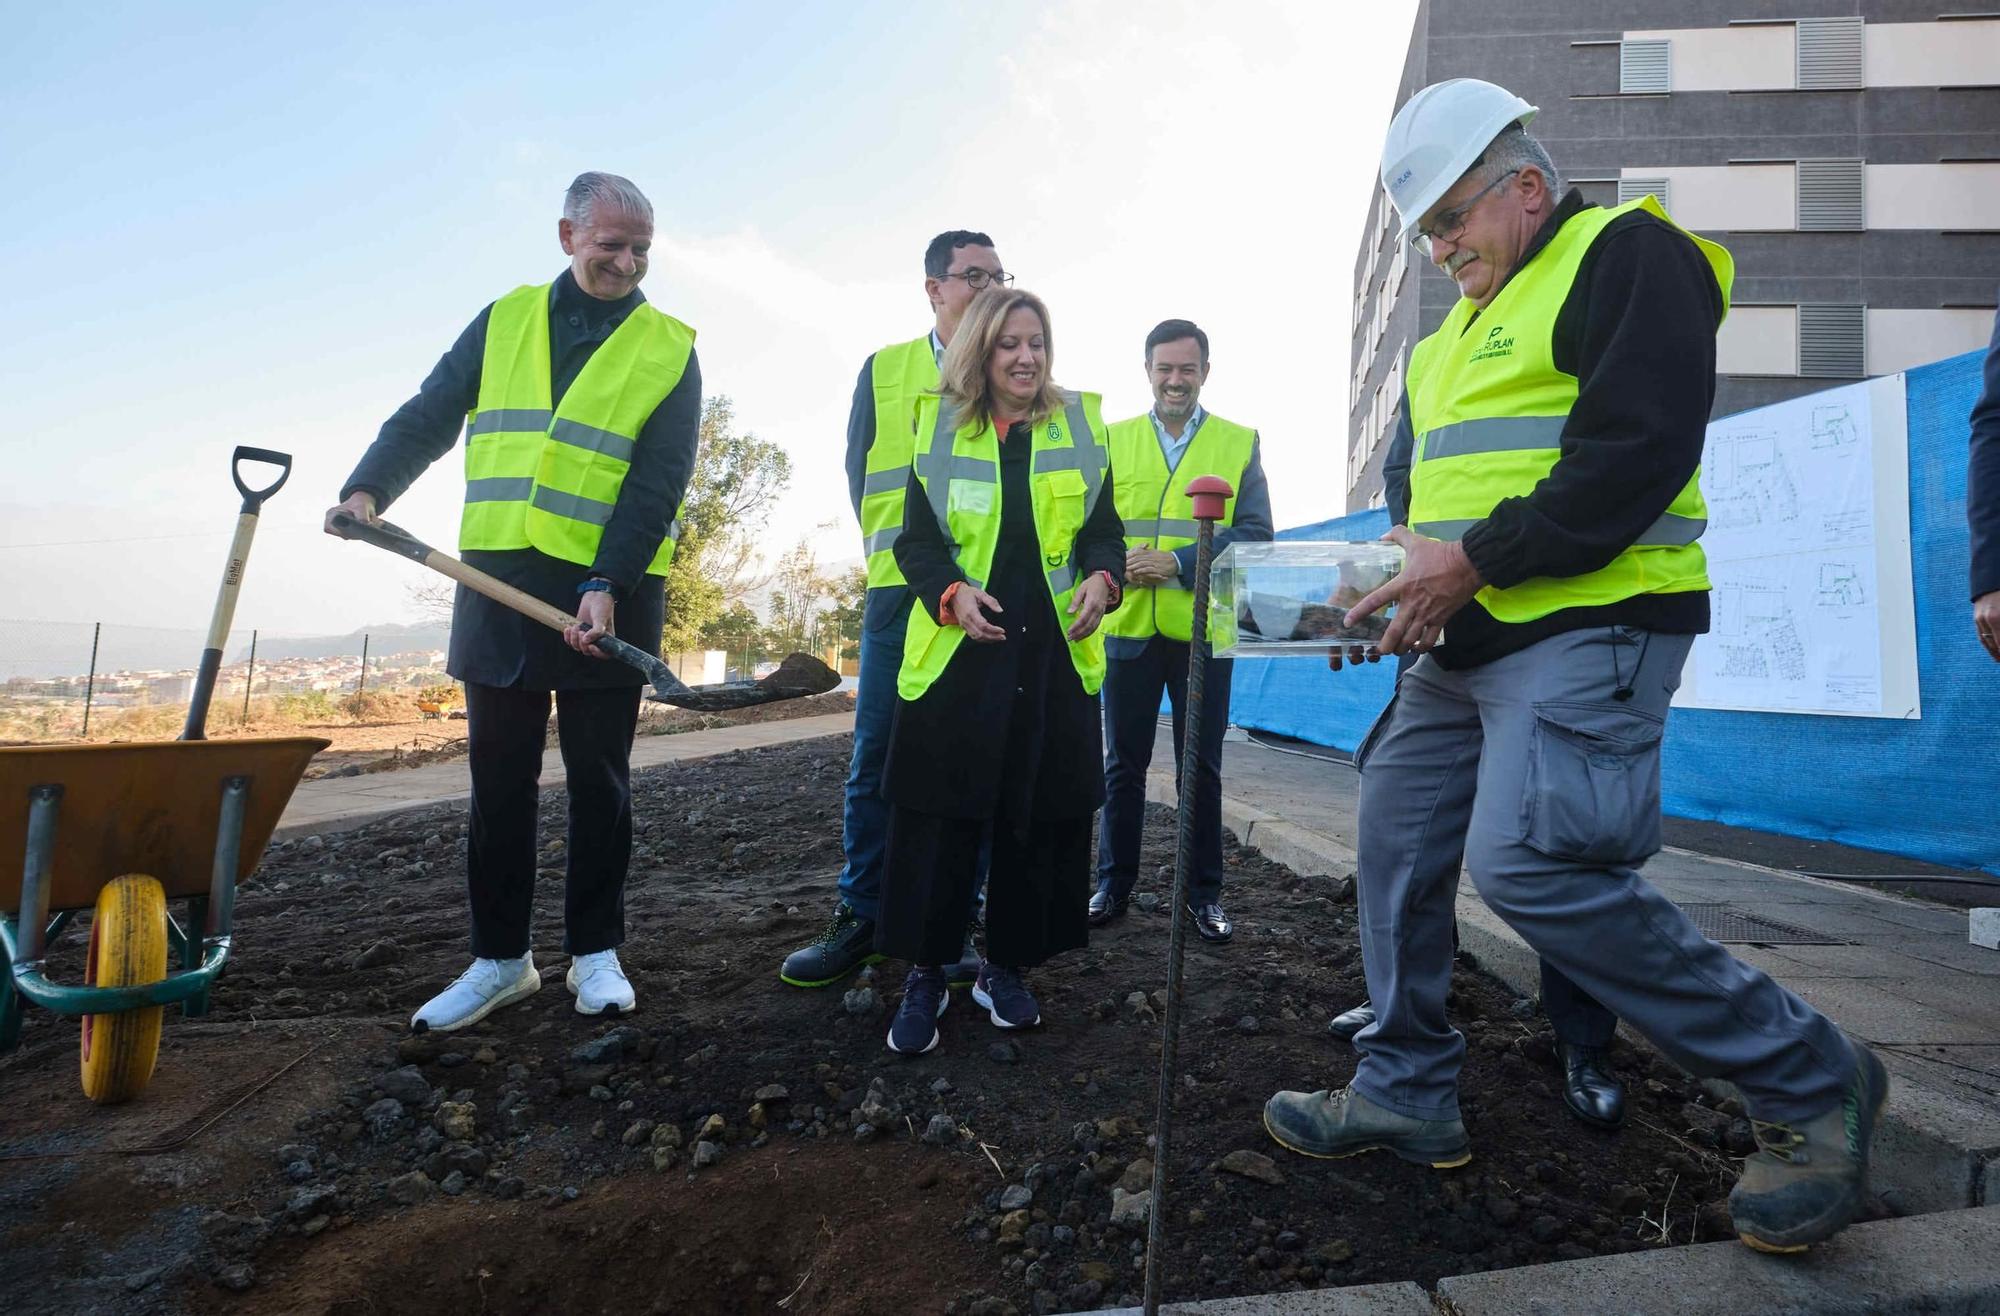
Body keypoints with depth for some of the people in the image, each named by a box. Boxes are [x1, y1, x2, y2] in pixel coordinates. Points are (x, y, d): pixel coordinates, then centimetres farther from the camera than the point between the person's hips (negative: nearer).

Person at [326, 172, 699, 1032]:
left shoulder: (671, 350, 2)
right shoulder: (504, 321, 12)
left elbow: (657, 484, -7)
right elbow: (427, 418, 11)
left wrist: (607, 586, -18)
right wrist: (370, 487, -8)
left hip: (609, 599, -3)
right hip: (497, 583, 3)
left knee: (598, 782, 5)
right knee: (498, 782, 7)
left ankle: (594, 952, 19)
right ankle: (500, 958, 20)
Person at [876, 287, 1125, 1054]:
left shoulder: (1081, 430, 10)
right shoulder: (940, 428, 6)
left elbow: (1103, 531, 10)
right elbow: (916, 539, 2)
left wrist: (1101, 579, -13)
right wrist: (952, 592, -18)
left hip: (1054, 655, 2)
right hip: (955, 654, -1)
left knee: (1041, 817, 5)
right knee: (939, 818, -1)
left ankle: (1005, 969, 23)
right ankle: (925, 975, 15)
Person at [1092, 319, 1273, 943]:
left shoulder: (1240, 443, 5)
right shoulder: (1113, 440, 9)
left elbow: (1255, 533, -3)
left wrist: (1179, 563, -15)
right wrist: (1118, 564, -15)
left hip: (1203, 631, -1)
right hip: (1128, 628, 1)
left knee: (1201, 767, 8)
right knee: (1123, 764, 9)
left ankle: (1204, 892, 21)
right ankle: (1114, 884, 22)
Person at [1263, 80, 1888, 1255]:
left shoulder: (1627, 253, -3)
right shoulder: (1463, 327, 23)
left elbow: (1636, 455, -17)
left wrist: (1473, 560, -19)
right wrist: (1413, 576, 9)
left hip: (1583, 631, -9)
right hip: (1463, 644, 9)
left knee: (1533, 865, -20)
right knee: (1397, 843, 8)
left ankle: (1810, 1081, 2)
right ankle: (1407, 1091, 22)